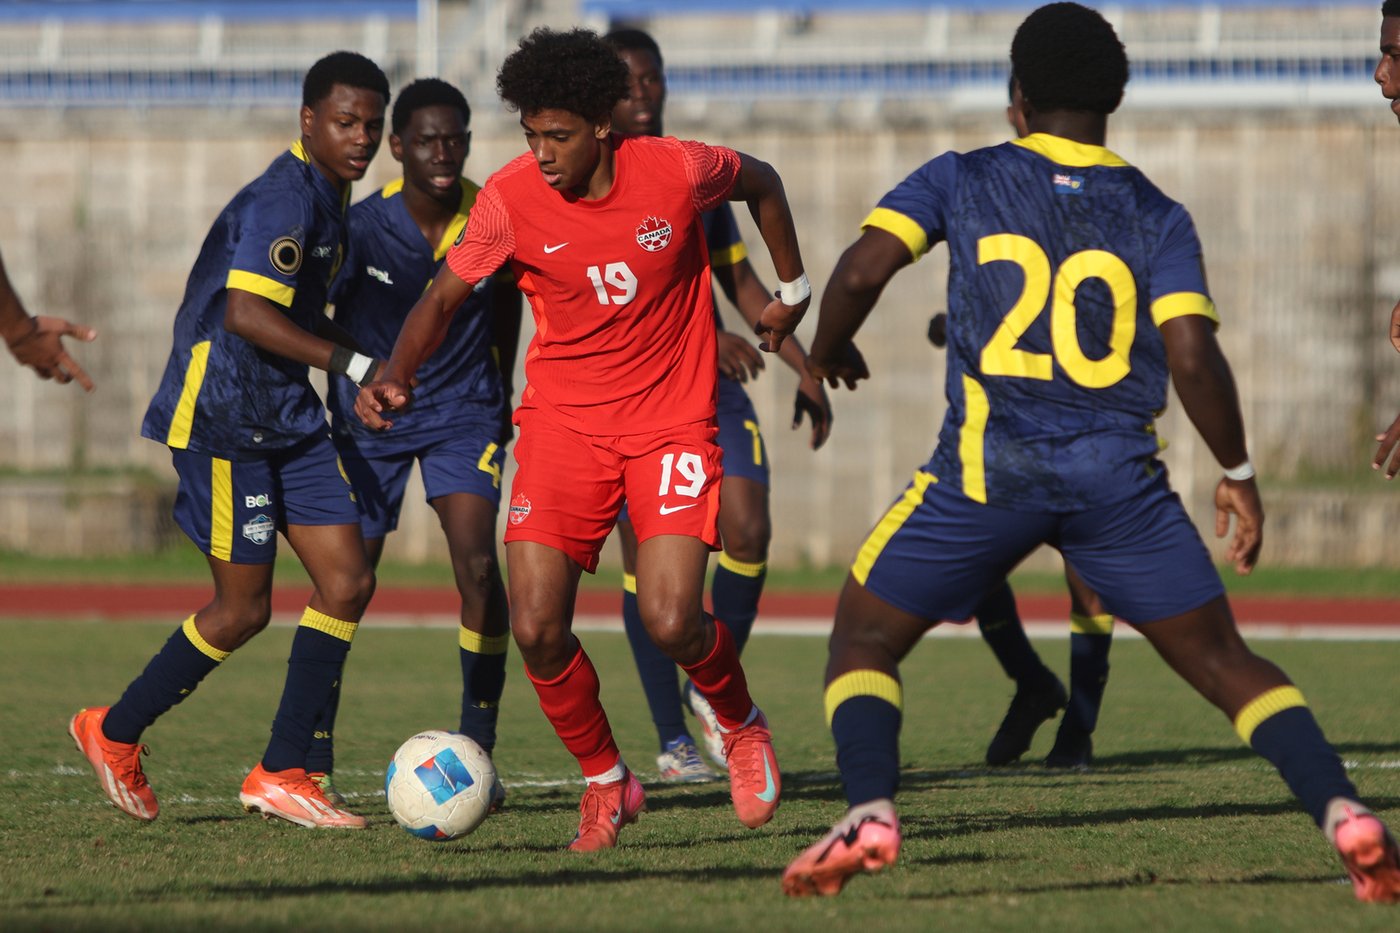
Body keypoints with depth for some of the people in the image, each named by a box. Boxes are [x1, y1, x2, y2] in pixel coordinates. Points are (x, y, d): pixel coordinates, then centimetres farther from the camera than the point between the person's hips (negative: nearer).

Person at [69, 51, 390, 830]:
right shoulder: (284, 198, -18)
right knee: (244, 607, -4)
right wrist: (355, 365, -30)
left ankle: (282, 773, 3)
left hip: (289, 417, 9)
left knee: (348, 581, -1)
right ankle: (115, 734, 17)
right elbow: (246, 313, -28)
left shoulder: (328, 198, 13)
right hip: (224, 418, -9)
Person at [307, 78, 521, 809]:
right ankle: (313, 761, 11)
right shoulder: (363, 227, -19)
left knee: (477, 562, -18)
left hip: (464, 409, 1)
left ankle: (478, 749, -6)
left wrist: (500, 392, 16)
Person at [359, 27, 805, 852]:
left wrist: (794, 288, 19)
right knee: (537, 629, -11)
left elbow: (762, 183, 9)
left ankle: (743, 727, 16)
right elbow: (446, 297, 0)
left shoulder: (675, 172, -13)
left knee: (672, 623, -18)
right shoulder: (511, 200, -12)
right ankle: (605, 782, 14)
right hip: (564, 417, 2)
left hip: (673, 418, -2)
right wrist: (397, 374, -18)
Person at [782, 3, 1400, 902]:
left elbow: (863, 269, -6)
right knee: (1224, 661, 10)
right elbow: (1191, 356, -4)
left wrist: (822, 359, 14)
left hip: (988, 471, -1)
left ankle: (869, 810, -14)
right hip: (1119, 475, 1)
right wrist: (1238, 474, 8)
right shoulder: (1157, 216, 7)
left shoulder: (961, 180, 5)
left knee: (864, 644, 12)